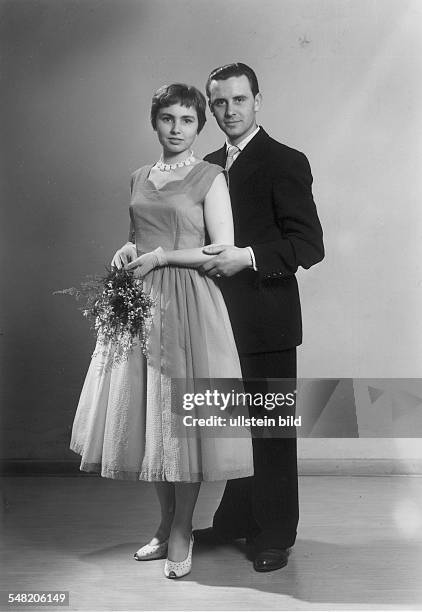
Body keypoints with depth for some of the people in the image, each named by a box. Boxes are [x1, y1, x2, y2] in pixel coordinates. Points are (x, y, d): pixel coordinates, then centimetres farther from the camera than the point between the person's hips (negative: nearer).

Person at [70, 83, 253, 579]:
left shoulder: (210, 177, -2)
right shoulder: (138, 179, 14)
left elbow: (223, 251, -8)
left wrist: (161, 257, -12)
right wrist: (128, 250, 2)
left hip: (189, 304, -5)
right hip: (140, 303, 6)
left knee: (182, 416, -2)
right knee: (147, 413, 8)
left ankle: (181, 533, 13)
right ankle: (166, 524, 24)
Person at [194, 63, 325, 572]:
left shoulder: (285, 162, -8)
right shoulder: (208, 166, 13)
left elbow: (309, 244, -14)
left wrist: (248, 256, -25)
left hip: (265, 317, -6)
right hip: (220, 315, 6)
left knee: (271, 427, 4)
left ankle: (275, 534, 17)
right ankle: (236, 518, 30)